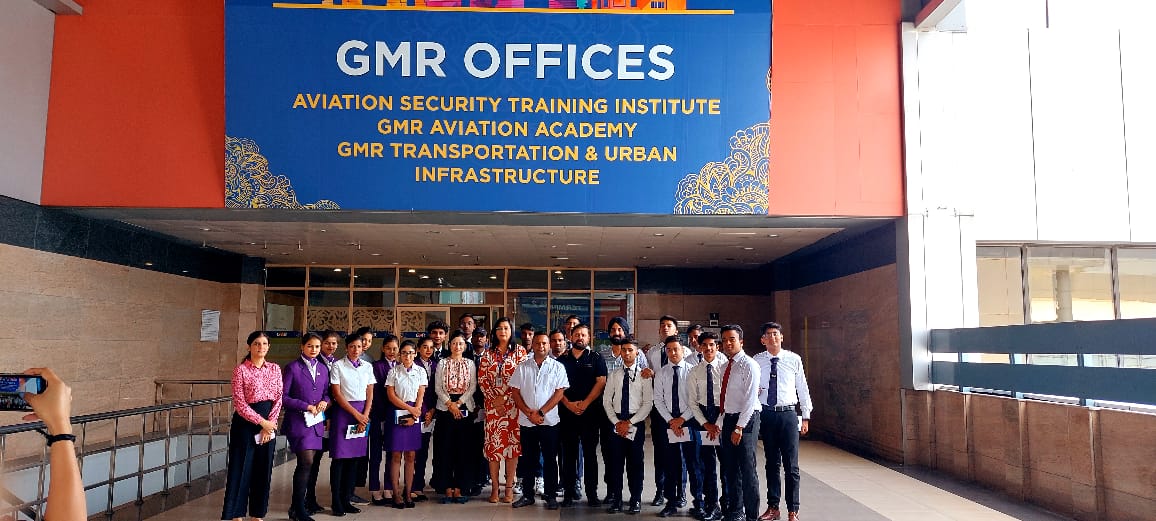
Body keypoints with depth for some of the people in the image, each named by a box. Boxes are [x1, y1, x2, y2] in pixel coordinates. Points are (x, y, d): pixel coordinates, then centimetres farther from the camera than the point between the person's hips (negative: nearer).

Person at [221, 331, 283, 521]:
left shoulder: (275, 368, 6)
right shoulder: (240, 370, -7)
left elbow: (278, 398, 3)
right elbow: (240, 403, -11)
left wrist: (270, 423, -8)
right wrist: (262, 422, -13)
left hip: (269, 423, 4)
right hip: (245, 422, -4)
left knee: (264, 469, 9)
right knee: (241, 468, 2)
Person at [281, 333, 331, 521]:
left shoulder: (323, 368, 12)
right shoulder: (292, 367, -4)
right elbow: (283, 397, -7)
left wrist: (324, 402, -4)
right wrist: (307, 406, -13)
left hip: (317, 421, 6)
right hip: (298, 421, -5)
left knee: (313, 463, 11)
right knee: (306, 462, -15)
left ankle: (310, 501, 26)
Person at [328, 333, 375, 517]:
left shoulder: (367, 367, 10)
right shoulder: (338, 366, -2)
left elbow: (370, 394, 8)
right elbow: (336, 393, -7)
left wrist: (365, 416, -5)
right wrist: (356, 414, -10)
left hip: (363, 414, 4)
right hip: (343, 411, -4)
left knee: (354, 458, 6)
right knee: (339, 457, -3)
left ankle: (346, 500, 14)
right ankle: (336, 503, 5)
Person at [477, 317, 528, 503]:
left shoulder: (519, 351, 2)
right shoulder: (488, 354, 9)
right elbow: (482, 379, 4)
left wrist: (504, 398, -11)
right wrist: (494, 399, -8)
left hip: (512, 403, -2)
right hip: (492, 403, 2)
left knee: (512, 442, -1)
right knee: (493, 443, 1)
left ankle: (509, 488, 7)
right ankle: (494, 487, 8)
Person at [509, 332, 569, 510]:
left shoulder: (558, 367, 1)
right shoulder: (522, 367, 7)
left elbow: (559, 393, -5)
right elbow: (515, 392, 4)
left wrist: (540, 413, -12)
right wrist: (530, 413, -8)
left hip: (549, 421, -2)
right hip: (526, 421, 2)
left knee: (550, 459, 3)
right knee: (528, 459, 9)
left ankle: (550, 495, 13)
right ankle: (527, 495, 19)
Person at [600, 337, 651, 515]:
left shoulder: (643, 375, -2)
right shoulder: (614, 375, 7)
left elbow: (648, 403, -6)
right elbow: (606, 401, 7)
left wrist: (630, 423, -11)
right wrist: (616, 422, -5)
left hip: (636, 423, -2)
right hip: (616, 422, 2)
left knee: (635, 463, 4)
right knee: (615, 462, 4)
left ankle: (635, 500, 15)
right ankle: (616, 499, 14)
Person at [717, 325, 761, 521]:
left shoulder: (749, 365, -10)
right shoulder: (726, 367, 15)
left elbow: (750, 399, -16)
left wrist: (739, 427, -18)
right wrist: (720, 424, 9)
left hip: (746, 420, -8)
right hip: (728, 420, 8)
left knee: (747, 470, -4)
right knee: (730, 469, 14)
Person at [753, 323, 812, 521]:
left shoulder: (794, 359, 0)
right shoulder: (756, 361, 2)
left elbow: (802, 388, 5)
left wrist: (806, 416, 5)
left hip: (788, 414, -1)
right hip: (766, 414, 2)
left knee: (791, 465, 1)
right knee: (771, 463, 12)